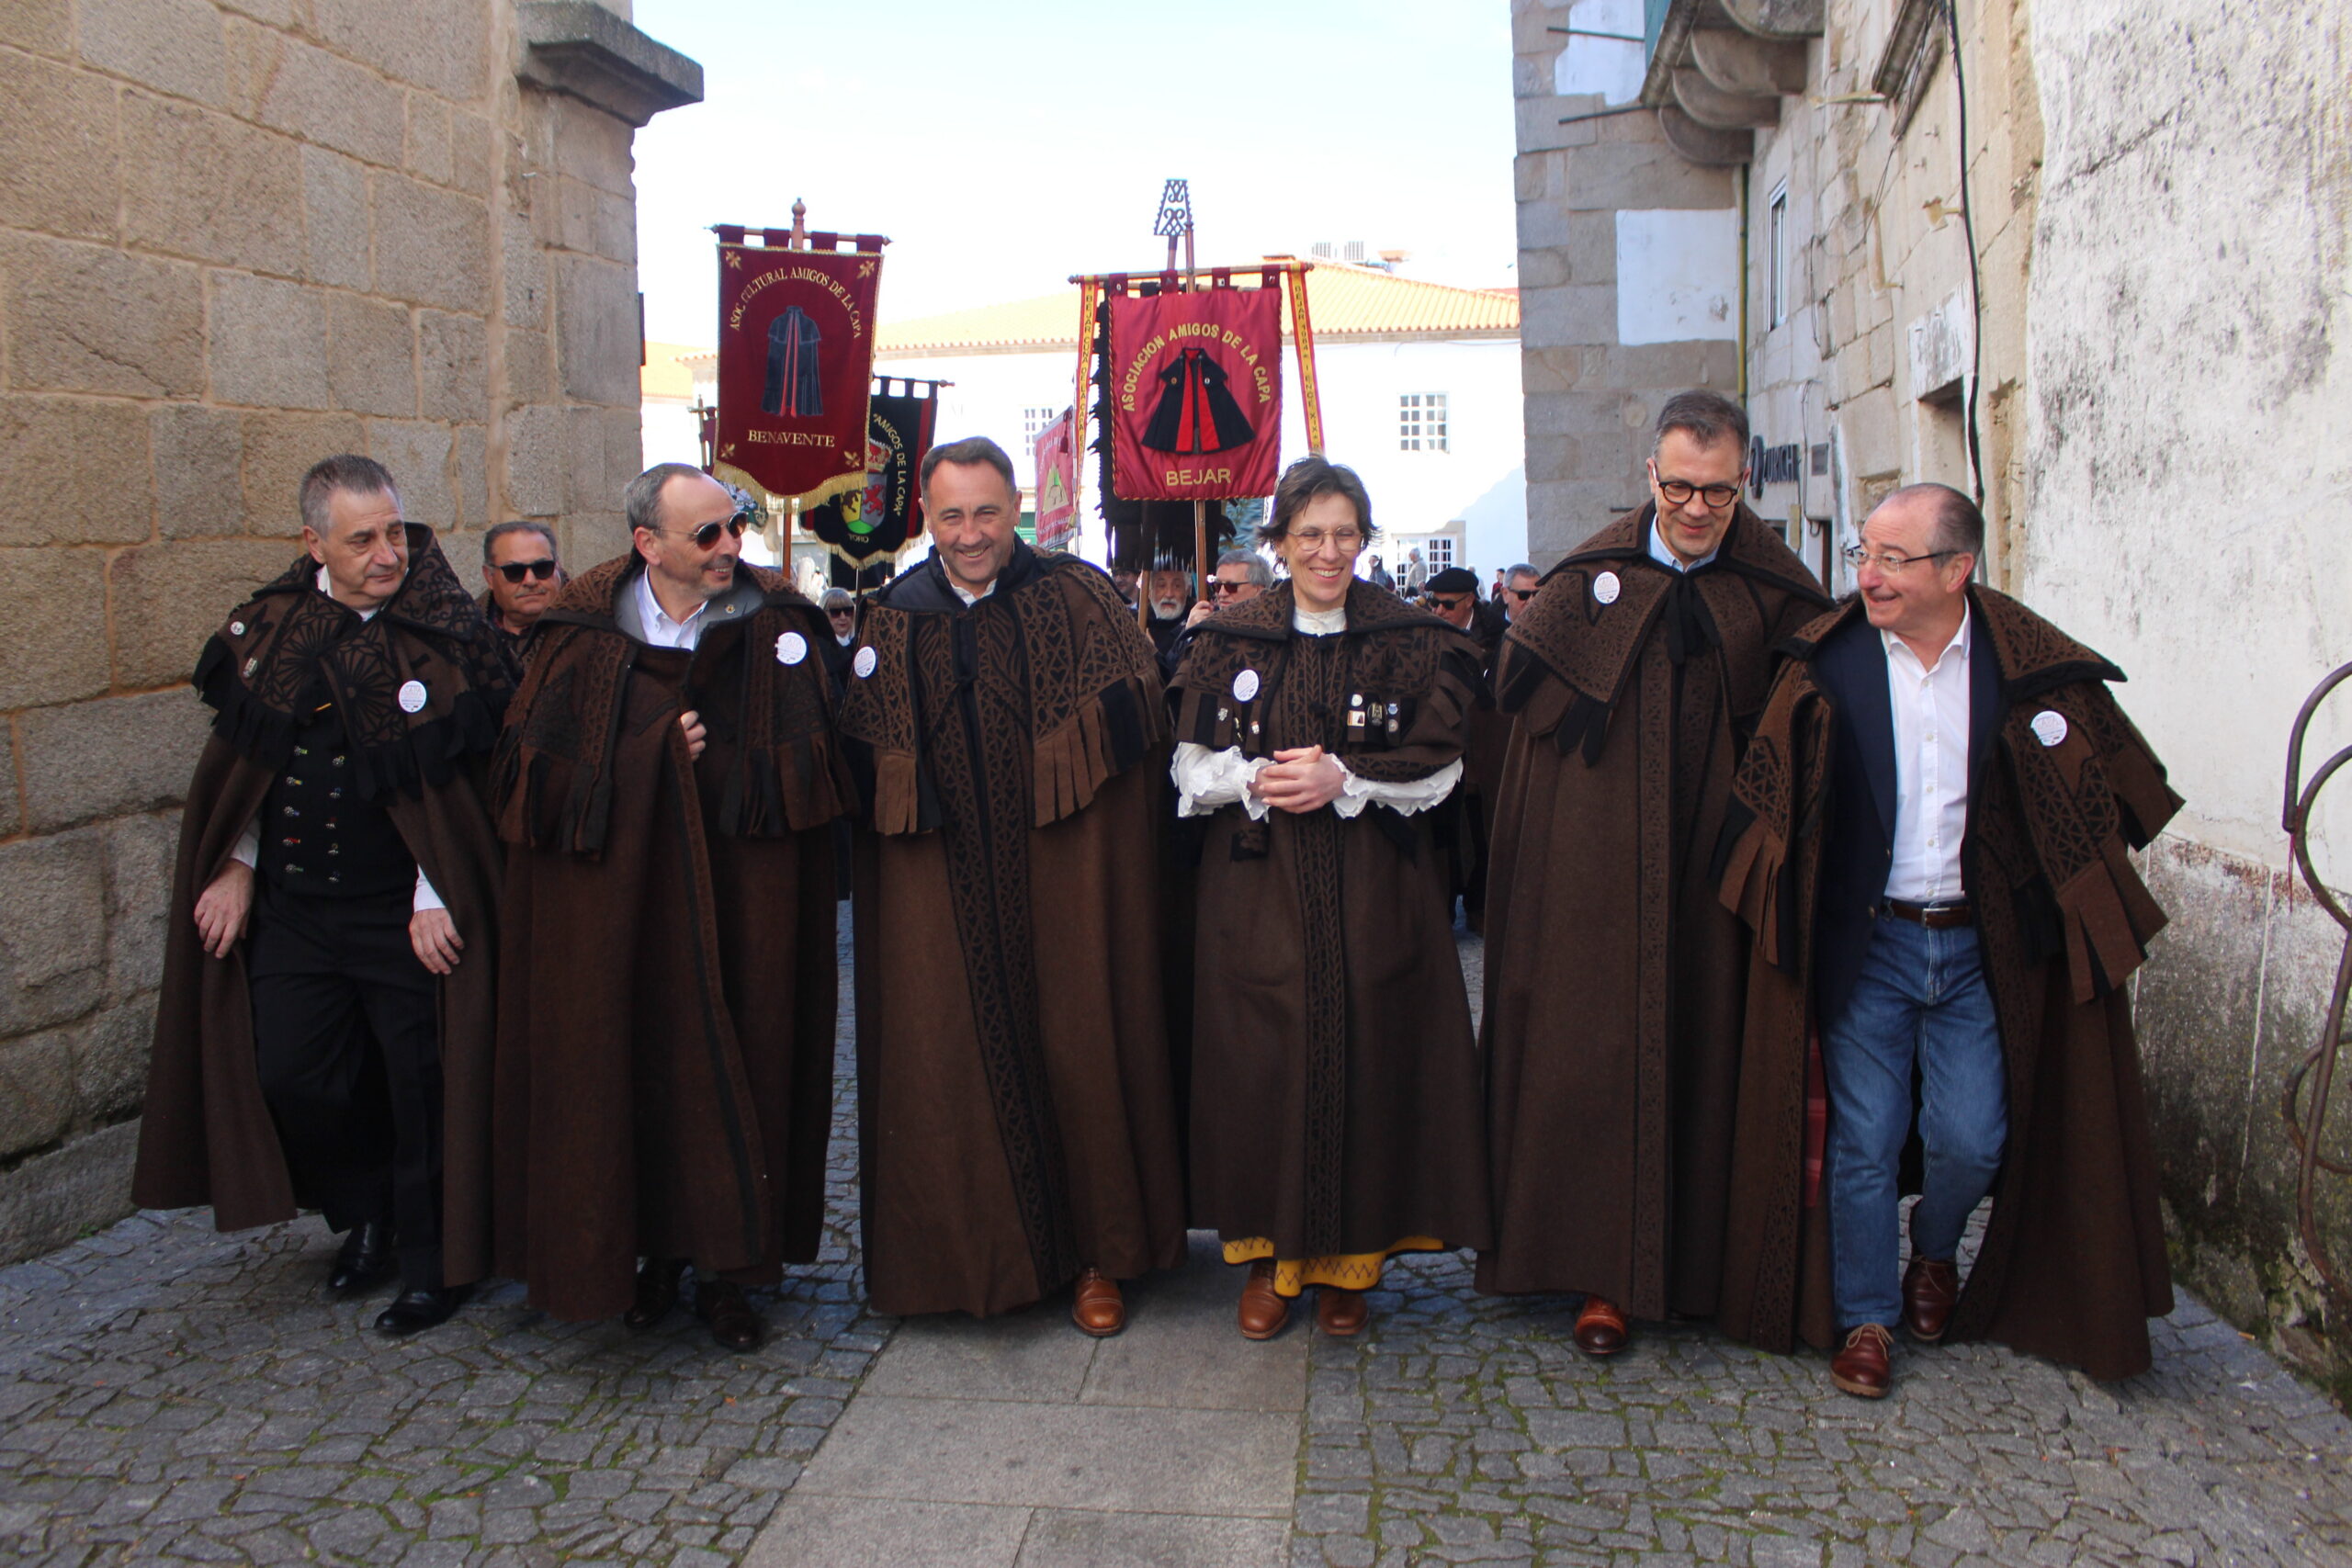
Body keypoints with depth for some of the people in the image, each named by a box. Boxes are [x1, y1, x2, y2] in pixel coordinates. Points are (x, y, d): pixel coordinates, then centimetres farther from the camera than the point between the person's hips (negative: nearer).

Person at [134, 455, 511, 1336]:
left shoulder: (445, 640, -10)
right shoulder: (270, 627, 2)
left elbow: (460, 783, -9)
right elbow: (246, 761, 12)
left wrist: (434, 902, -11)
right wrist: (237, 867, 7)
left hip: (408, 911, -4)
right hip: (292, 907, 4)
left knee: (418, 1087, 3)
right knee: (288, 1076, 8)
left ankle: (431, 1263, 21)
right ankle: (367, 1219, 33)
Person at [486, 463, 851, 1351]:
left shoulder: (776, 624, -1)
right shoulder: (584, 633, 1)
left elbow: (803, 763, -7)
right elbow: (539, 770, -1)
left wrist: (706, 770, -15)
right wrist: (653, 757, -12)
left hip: (740, 901, -1)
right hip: (617, 903, 1)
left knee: (736, 1066, 4)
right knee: (633, 1068, 6)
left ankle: (728, 1265, 18)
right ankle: (655, 1248, 24)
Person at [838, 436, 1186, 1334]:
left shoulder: (1077, 599, 1)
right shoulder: (891, 625, 8)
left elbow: (1135, 715, -5)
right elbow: (857, 763, 10)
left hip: (1064, 884, -2)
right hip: (941, 896, 2)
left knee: (1077, 1051, 4)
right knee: (949, 1064, 4)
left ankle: (1098, 1255, 18)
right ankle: (968, 1252, 21)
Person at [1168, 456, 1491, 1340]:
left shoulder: (1409, 643, 4)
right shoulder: (1228, 642, 7)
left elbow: (1437, 767, -1)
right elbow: (1192, 767, 6)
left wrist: (1343, 779, -14)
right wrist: (1257, 780, -13)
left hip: (1373, 895, 0)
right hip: (1258, 893, 1)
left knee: (1366, 1057, -1)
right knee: (1264, 1060, -1)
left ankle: (1348, 1258, 14)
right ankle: (1270, 1253, 13)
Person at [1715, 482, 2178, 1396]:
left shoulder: (2030, 665, -5)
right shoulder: (1829, 662, -5)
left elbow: (2109, 789, 8)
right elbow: (1769, 791, 2)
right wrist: (1788, 922, -4)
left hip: (1979, 945, 1)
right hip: (1865, 943, 0)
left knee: (1971, 1140, 2)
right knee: (1863, 1141, 3)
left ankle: (1934, 1251, 35)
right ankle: (1865, 1316, 21)